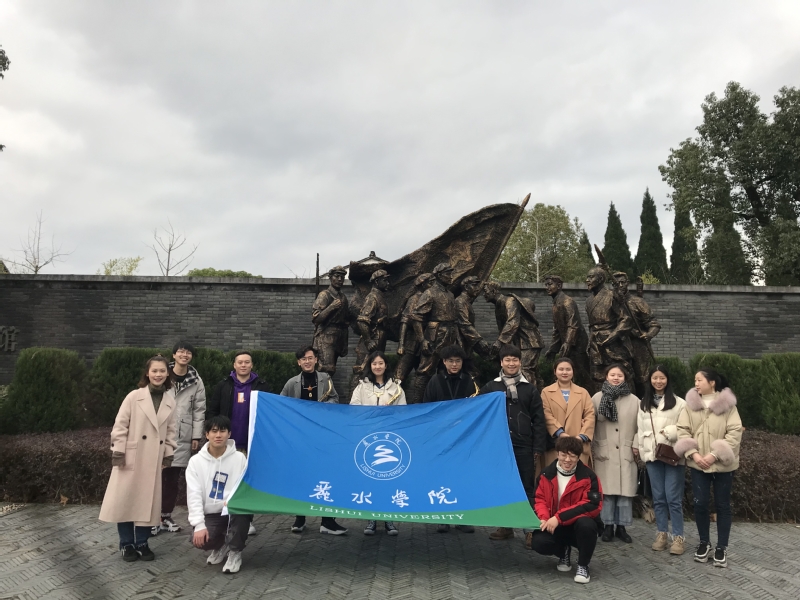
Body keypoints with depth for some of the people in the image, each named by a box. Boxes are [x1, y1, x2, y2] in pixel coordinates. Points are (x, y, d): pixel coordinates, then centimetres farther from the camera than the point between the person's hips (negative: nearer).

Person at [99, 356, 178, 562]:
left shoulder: (170, 401, 4)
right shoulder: (134, 396, -7)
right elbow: (120, 425, -6)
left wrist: (169, 454, 7)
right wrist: (118, 451, -10)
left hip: (153, 460, 3)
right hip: (131, 457, -3)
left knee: (148, 501, 8)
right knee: (125, 500, 2)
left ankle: (142, 543, 21)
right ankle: (127, 544, 16)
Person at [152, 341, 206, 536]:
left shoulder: (196, 381, 5)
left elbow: (199, 410, 5)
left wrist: (197, 436, 1)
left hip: (182, 436, 2)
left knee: (173, 478, 9)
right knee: (158, 476, -1)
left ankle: (166, 516, 21)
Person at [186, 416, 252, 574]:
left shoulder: (239, 458, -2)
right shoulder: (196, 461, -1)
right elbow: (194, 495, -7)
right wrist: (199, 525, -18)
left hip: (234, 511, -1)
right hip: (210, 514, 1)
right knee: (200, 540, -29)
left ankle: (235, 552, -11)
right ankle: (221, 545, 11)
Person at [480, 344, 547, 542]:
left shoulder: (530, 389, 6)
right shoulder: (490, 388, 6)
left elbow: (538, 420, 3)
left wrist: (538, 448, -2)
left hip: (524, 447, -1)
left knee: (527, 488, 3)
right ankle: (505, 526, 18)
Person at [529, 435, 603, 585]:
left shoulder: (588, 476, -11)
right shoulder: (547, 474, -1)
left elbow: (592, 505, -19)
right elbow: (540, 499, 4)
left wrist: (559, 517, -26)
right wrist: (544, 518, -20)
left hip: (579, 524, -2)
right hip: (555, 526, 3)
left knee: (586, 524, -38)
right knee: (538, 542, -27)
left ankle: (583, 565, -8)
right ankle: (564, 552, 12)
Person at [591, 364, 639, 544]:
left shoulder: (634, 400, 5)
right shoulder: (597, 398, 4)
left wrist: (636, 445, -3)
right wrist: (590, 447, 1)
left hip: (626, 453, 1)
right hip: (604, 452, -1)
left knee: (626, 490, 3)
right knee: (607, 490, 2)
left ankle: (621, 527, 13)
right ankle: (608, 526, 12)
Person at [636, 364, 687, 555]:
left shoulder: (678, 403, -3)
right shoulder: (644, 404, 12)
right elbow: (640, 429, 13)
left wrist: (670, 432, -21)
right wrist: (642, 450, 9)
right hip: (652, 455, 4)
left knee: (673, 498, -3)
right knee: (658, 497, 10)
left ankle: (678, 537, 7)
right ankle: (662, 533, 18)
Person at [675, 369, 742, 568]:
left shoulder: (727, 404, -7)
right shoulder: (691, 404, 2)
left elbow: (735, 432, -12)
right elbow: (682, 430, -1)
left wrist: (715, 455, -19)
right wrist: (694, 454, -13)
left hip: (722, 464, -2)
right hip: (698, 463, 2)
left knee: (722, 505, 8)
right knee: (700, 504, 5)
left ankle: (722, 547, 21)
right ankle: (704, 543, 24)